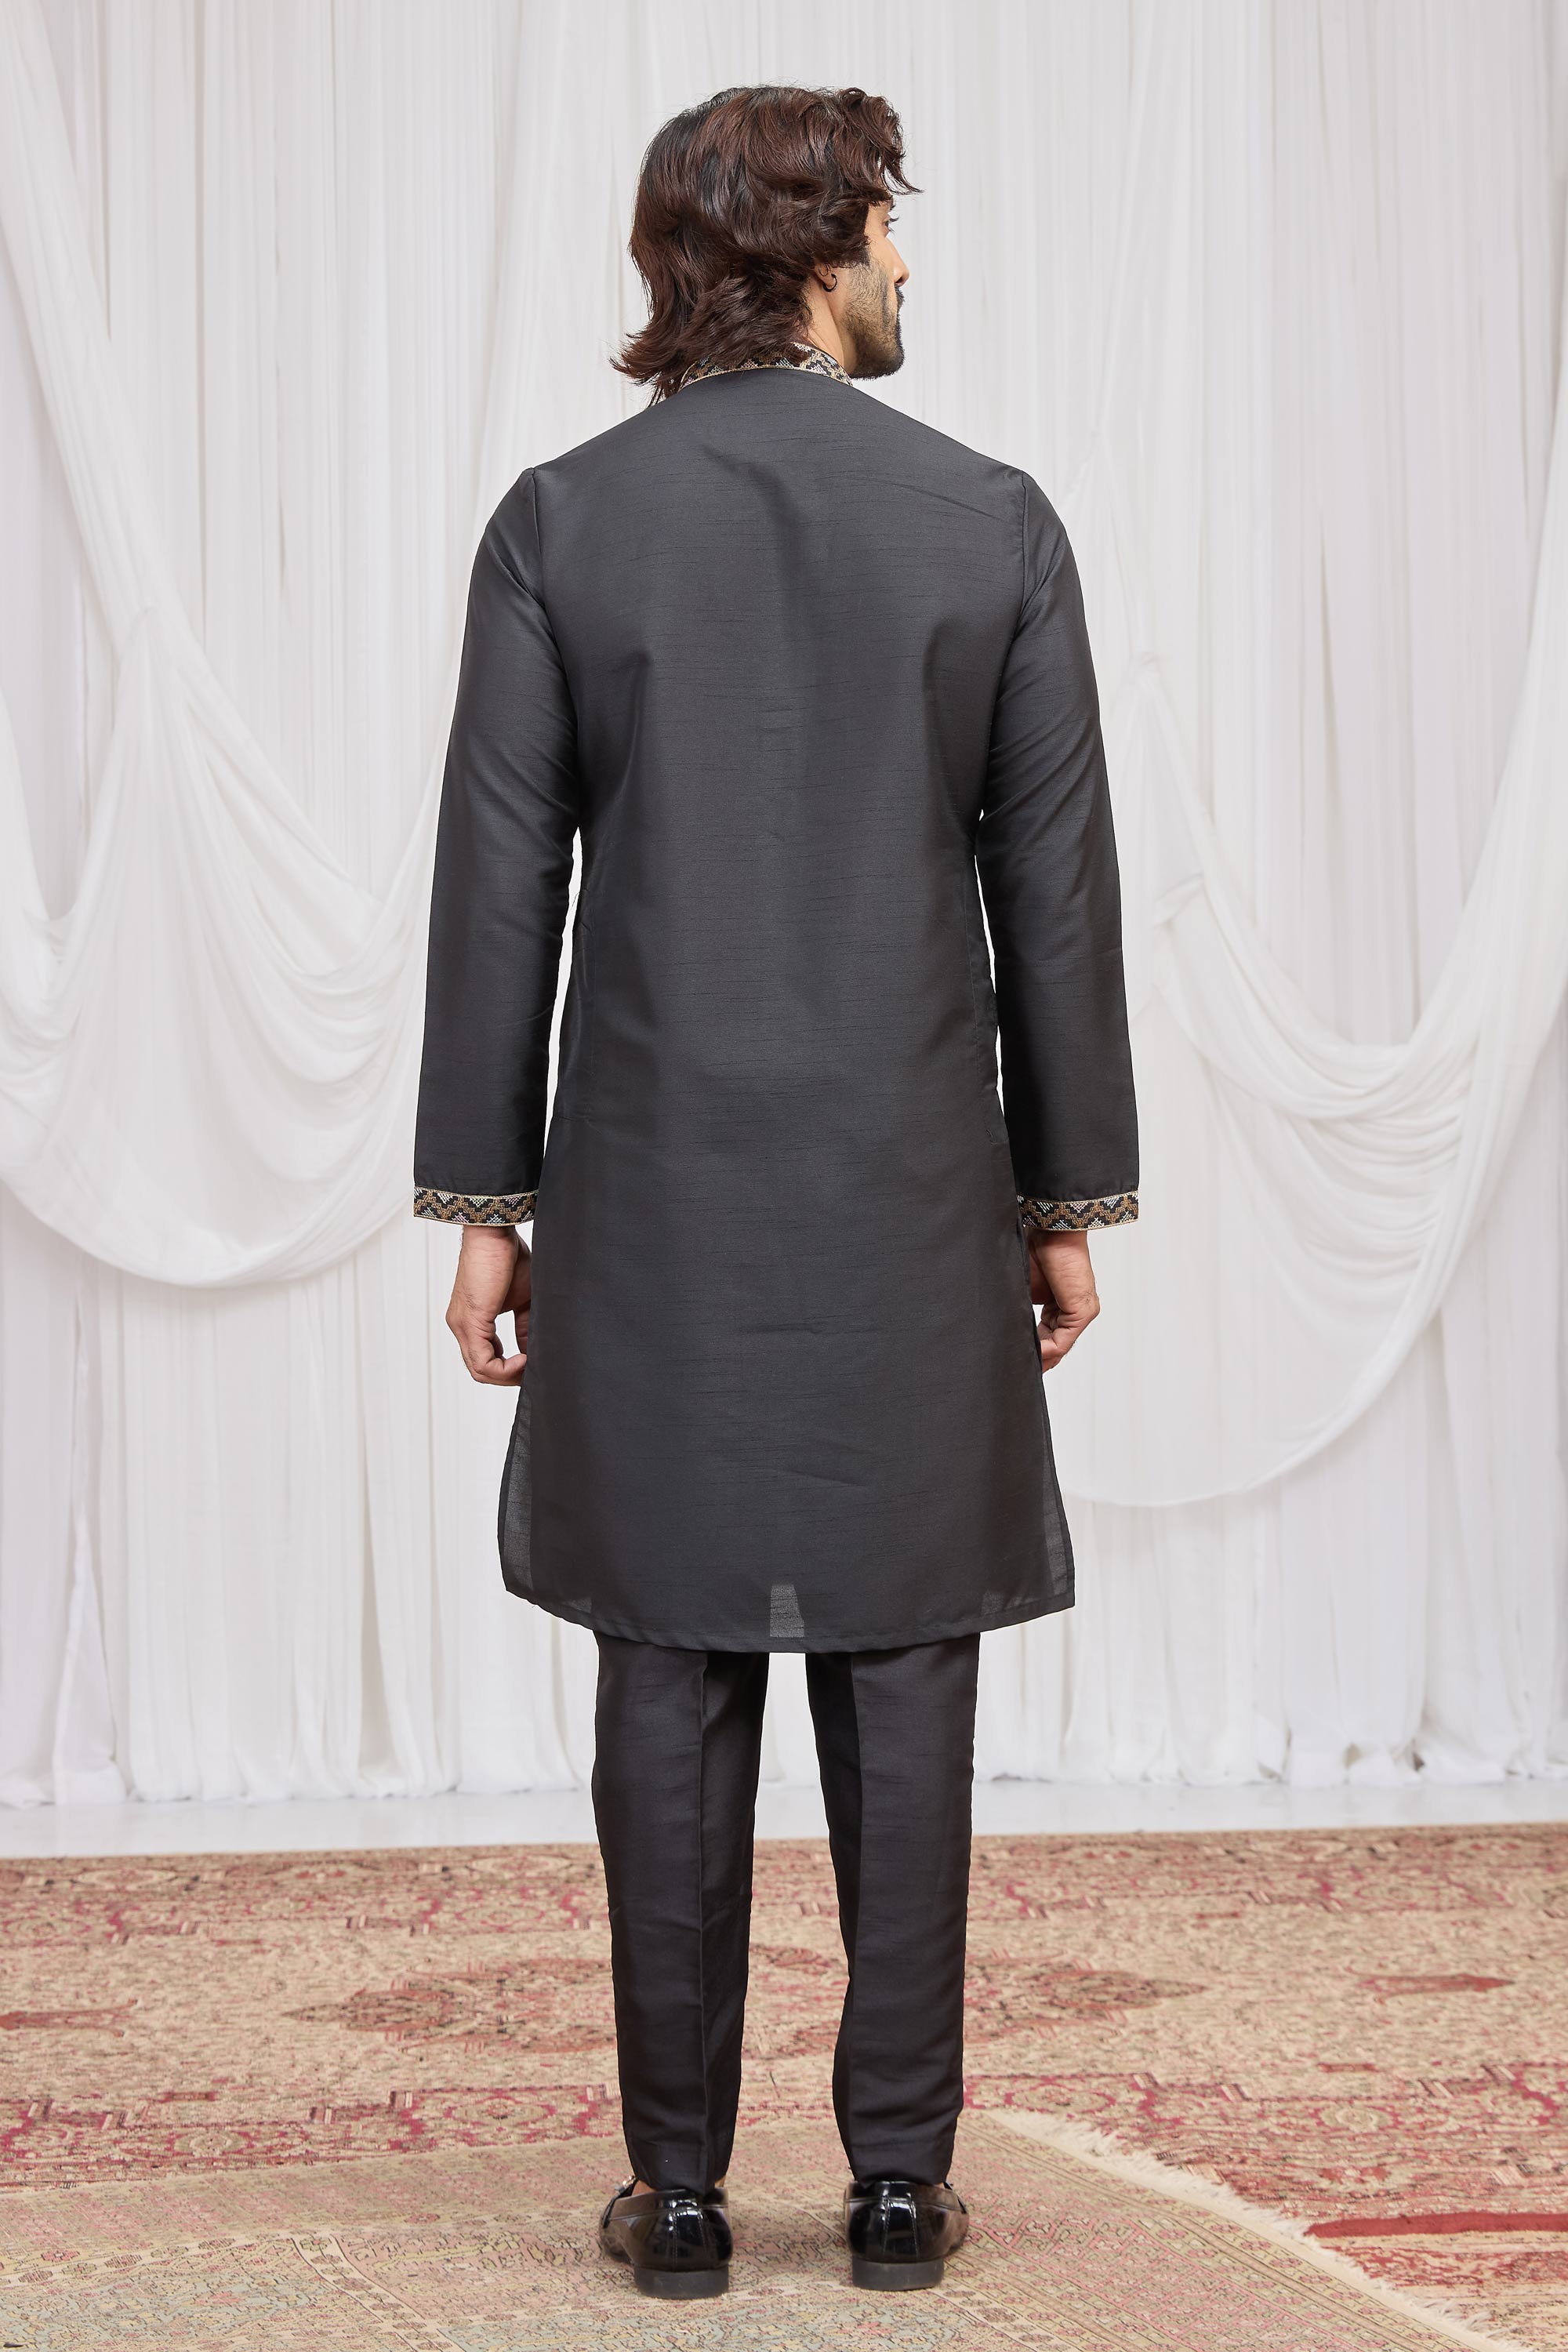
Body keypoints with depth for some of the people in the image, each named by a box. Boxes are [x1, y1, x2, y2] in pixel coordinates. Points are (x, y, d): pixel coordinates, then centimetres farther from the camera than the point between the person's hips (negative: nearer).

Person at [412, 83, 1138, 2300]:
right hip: (912, 1207, 0)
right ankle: (900, 2176, 11)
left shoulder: (560, 521, -1)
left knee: (673, 1701, 5)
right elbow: (1059, 891, 1)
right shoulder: (995, 521, 0)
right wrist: (1073, 1197, 8)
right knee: (903, 1697, 6)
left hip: (653, 1205, 0)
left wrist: (483, 1202, 4)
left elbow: (499, 889, -2)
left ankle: (680, 2190, 9)